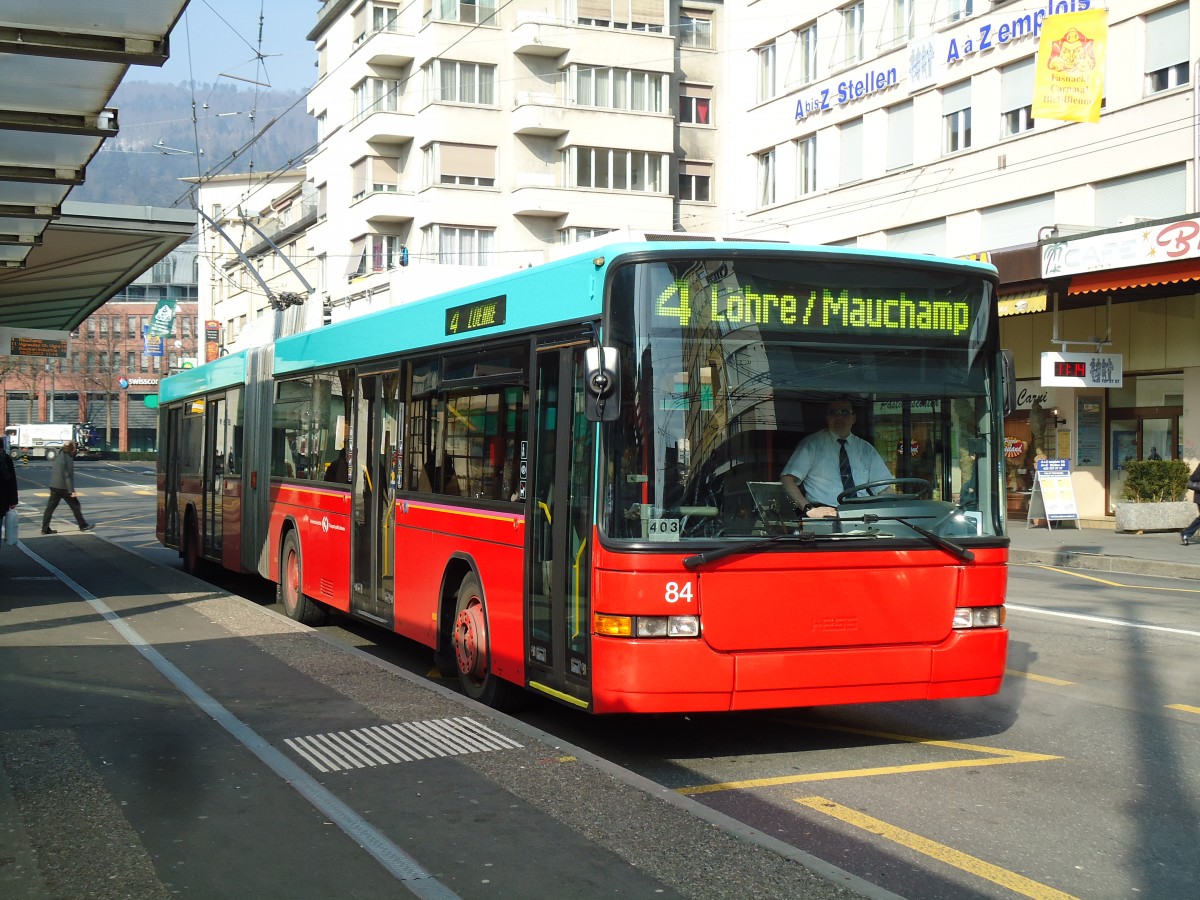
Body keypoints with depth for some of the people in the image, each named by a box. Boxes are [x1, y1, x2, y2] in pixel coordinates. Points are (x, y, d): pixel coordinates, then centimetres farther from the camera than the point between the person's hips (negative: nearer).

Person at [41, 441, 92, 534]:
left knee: (50, 507, 4)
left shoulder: (59, 457, 12)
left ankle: (45, 529, 2)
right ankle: (83, 525, 16)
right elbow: (68, 475, -18)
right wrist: (71, 490, -17)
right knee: (75, 506, 7)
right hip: (64, 487, -8)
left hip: (54, 486, 8)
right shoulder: (68, 459, -14)